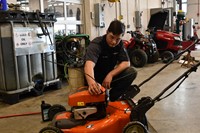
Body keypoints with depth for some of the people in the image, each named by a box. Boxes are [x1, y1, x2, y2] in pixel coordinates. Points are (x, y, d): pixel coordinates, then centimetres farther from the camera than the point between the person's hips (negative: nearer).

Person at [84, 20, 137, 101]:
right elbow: (89, 64, -45)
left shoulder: (119, 44, -7)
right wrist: (91, 83, -66)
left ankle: (112, 98, -7)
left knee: (132, 72, -17)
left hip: (109, 76, 6)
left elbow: (126, 63, -10)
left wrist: (110, 75, -27)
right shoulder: (96, 44, -27)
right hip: (95, 78, -5)